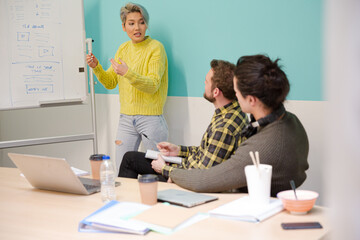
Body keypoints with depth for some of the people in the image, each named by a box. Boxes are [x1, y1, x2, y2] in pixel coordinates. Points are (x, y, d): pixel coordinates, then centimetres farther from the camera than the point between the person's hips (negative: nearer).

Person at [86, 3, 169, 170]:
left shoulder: (156, 48, -7)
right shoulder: (123, 49, 11)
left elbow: (153, 85, -17)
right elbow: (110, 83, 12)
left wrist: (128, 73, -30)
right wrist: (96, 67, -5)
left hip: (150, 117, -5)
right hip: (126, 117, 5)